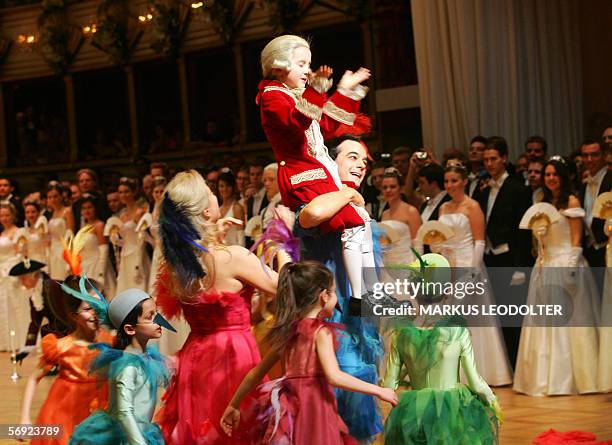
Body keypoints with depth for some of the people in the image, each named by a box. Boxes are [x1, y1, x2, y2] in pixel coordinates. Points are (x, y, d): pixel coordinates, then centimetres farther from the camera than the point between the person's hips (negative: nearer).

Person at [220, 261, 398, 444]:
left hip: (291, 410, 7)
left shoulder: (288, 331, 11)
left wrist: (233, 405, 24)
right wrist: (378, 391, -15)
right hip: (314, 408, -7)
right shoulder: (321, 331, -9)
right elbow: (334, 376, -21)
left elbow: (256, 373, 16)